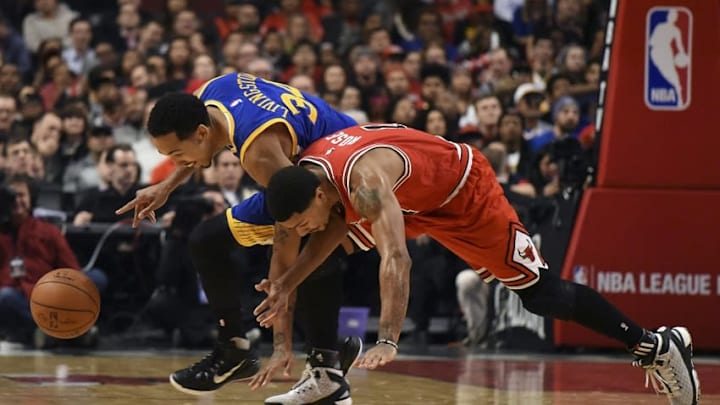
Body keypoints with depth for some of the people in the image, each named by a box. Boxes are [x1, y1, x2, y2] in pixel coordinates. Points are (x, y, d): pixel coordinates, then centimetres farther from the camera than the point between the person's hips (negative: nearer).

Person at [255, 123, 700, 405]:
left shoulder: (362, 177, -43)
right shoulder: (304, 174, -18)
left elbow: (396, 259, -53)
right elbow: (333, 228, 1)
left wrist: (388, 341, -60)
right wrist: (287, 283, -14)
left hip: (464, 190, -8)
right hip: (414, 202, 8)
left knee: (542, 294, -1)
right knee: (326, 262, 2)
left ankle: (657, 346, 11)